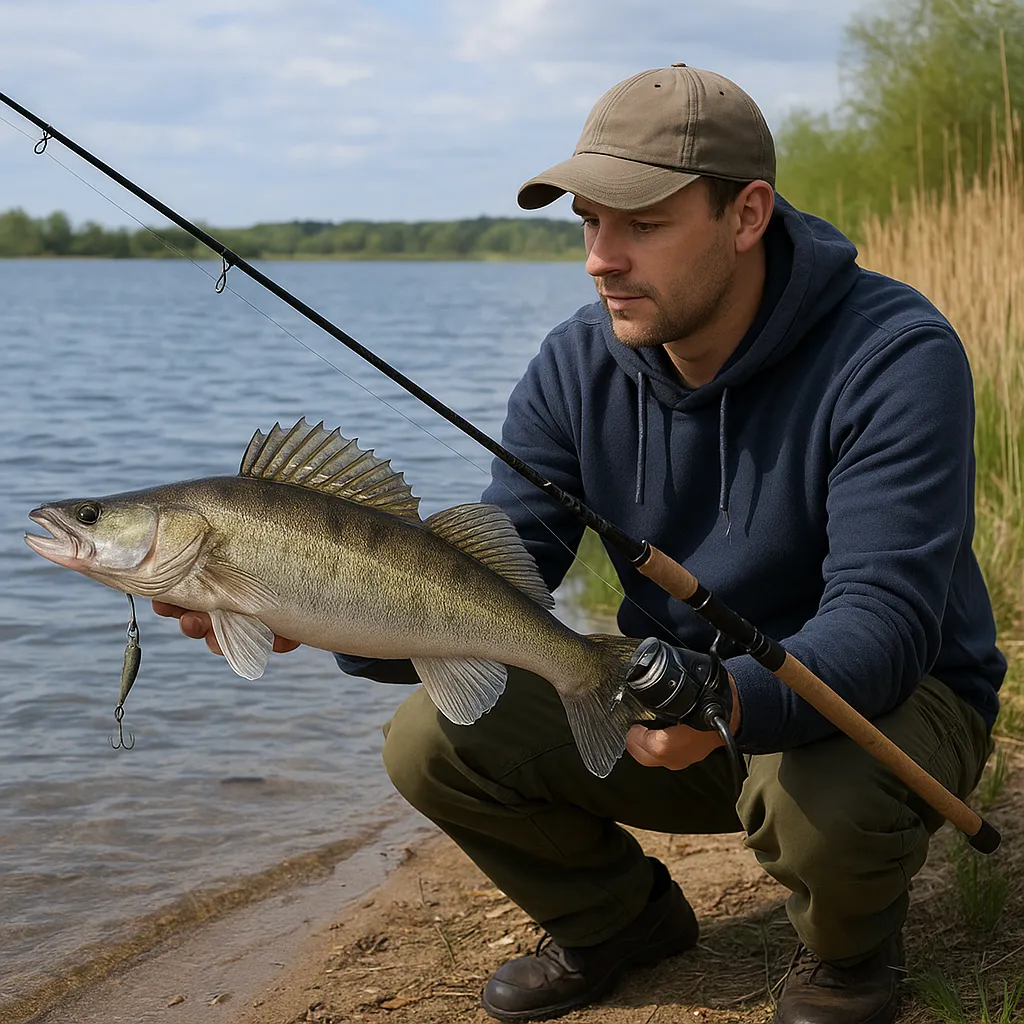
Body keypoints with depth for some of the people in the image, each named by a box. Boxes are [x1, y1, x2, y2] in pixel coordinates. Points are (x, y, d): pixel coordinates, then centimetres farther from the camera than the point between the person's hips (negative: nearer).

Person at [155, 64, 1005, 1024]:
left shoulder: (895, 357, -24)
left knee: (827, 799, -39)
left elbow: (884, 620, -32)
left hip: (884, 695, -4)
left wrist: (733, 700, -53)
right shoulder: (576, 367, -9)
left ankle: (850, 944, 1)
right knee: (432, 741, -13)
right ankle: (619, 917, 15)